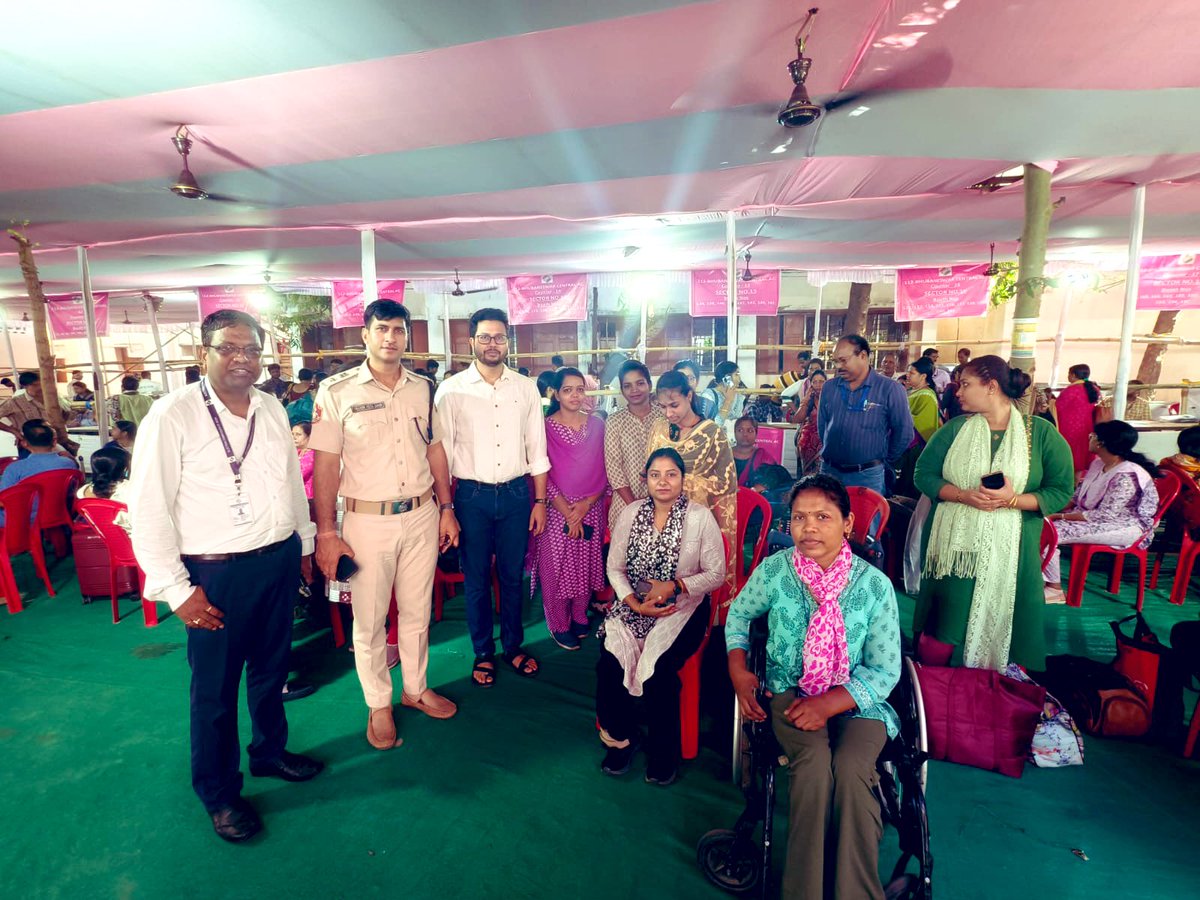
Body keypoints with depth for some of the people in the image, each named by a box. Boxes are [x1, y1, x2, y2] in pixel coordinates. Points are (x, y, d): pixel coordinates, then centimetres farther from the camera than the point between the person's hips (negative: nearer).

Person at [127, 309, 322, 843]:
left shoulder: (272, 411, 4)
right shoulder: (172, 415, -13)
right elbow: (148, 508, -12)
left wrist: (303, 544, 16)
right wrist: (177, 589, -13)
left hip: (280, 560, 5)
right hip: (216, 574, -5)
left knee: (271, 668, 21)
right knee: (215, 687, 11)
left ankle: (270, 751, 45)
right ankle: (219, 793, 34)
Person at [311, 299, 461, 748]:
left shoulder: (423, 388, 5)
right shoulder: (336, 391, -7)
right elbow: (325, 465, -8)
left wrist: (446, 508, 8)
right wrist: (326, 533, -10)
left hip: (421, 516, 4)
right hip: (367, 521, -3)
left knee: (417, 611, 17)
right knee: (369, 619, 10)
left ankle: (416, 688, 37)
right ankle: (379, 704, 30)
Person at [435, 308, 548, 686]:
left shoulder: (525, 388, 3)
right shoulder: (451, 389, -3)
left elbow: (537, 449, 6)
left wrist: (540, 500, 5)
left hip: (516, 493, 2)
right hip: (472, 495, -1)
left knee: (512, 576, 14)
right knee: (476, 580, 11)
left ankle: (513, 645, 34)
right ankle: (483, 652, 31)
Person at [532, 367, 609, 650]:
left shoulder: (597, 425, 3)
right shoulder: (546, 428, -6)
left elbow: (604, 471, 2)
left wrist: (586, 504, -11)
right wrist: (568, 513, -13)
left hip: (591, 508, 3)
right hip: (557, 510, -3)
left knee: (586, 564, 12)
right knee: (557, 566, 5)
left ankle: (579, 617, 32)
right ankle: (560, 625, 23)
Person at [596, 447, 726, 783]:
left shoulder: (700, 516, -6)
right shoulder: (630, 513, 3)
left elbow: (716, 574, -3)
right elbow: (615, 568, 5)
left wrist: (674, 586, -16)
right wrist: (635, 602, -12)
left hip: (683, 607, -3)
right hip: (634, 605, 3)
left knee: (658, 670, -25)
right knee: (609, 664, -19)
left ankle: (663, 752, 5)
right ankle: (621, 738, 12)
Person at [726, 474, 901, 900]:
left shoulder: (874, 584, -9)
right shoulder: (773, 571, -7)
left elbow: (885, 670, -5)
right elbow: (739, 614, 12)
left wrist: (829, 703, -19)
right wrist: (738, 670, -3)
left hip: (856, 698, 0)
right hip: (791, 689, 0)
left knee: (850, 768, -29)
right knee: (814, 761, -28)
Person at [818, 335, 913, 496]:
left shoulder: (890, 389, -8)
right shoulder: (829, 388, 5)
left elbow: (903, 432, -2)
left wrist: (885, 462, 6)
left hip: (868, 476, -4)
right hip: (829, 471, 4)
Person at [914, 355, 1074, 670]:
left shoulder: (1041, 432, 0)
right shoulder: (955, 428, 5)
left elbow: (1061, 491, -2)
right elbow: (923, 474, 1)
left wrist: (1012, 500, -19)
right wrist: (965, 495, -15)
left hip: (1007, 551, -1)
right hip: (953, 547, 2)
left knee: (1001, 627, 4)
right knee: (948, 627, 6)